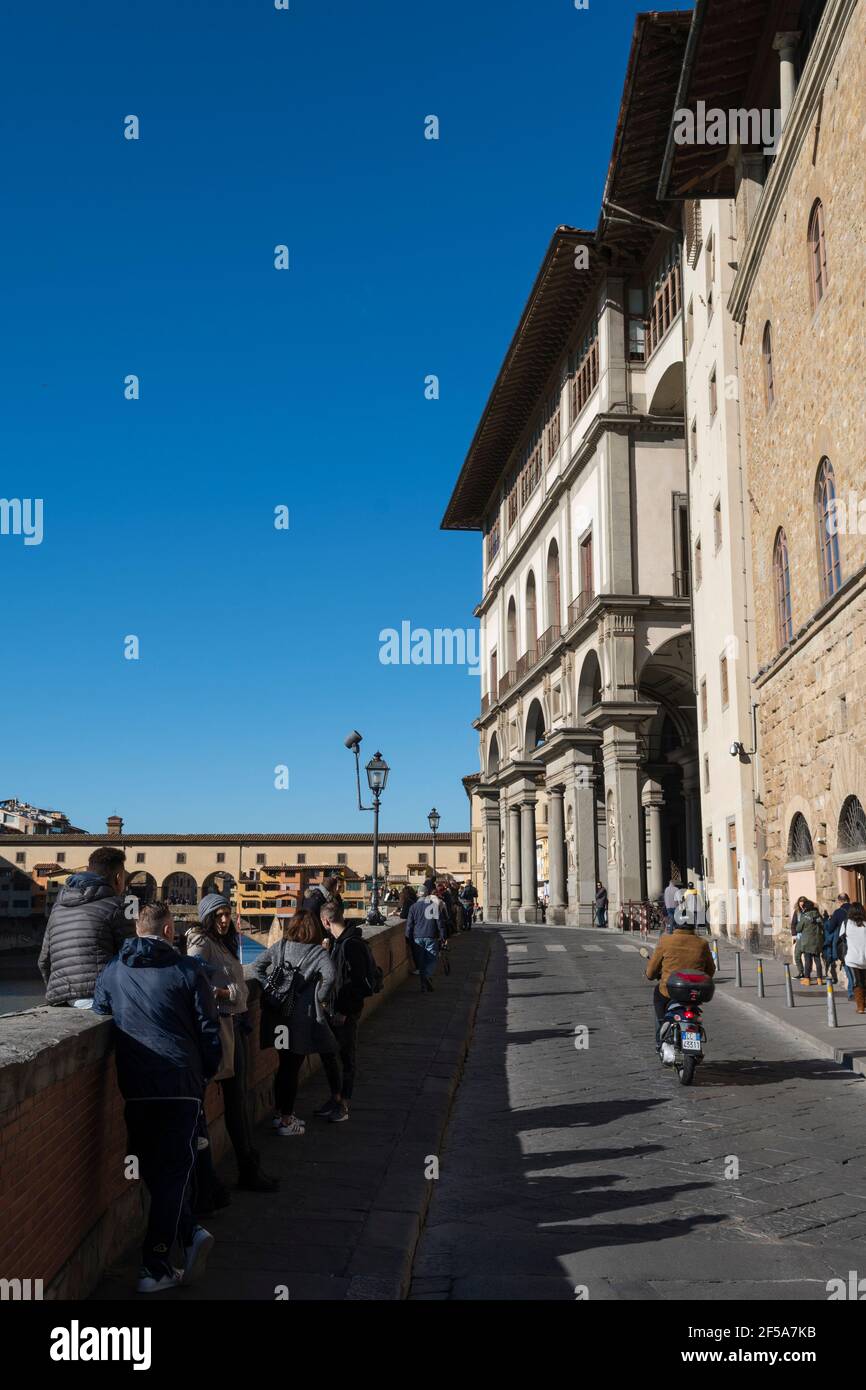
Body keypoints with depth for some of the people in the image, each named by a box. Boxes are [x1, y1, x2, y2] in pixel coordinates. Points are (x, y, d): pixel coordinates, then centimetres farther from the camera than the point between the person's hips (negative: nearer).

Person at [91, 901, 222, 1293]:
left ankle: (191, 1233, 9)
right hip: (181, 1083, -2)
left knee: (152, 1169, 17)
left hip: (135, 1086, 3)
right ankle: (155, 1268, 1)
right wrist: (209, 1071, 14)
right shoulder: (188, 970, 0)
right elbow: (208, 1028, -1)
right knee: (174, 1171, 2)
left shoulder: (111, 973, 9)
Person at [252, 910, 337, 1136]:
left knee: (284, 1065, 17)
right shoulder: (318, 952, -9)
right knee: (292, 1068, 3)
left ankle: (281, 1114, 29)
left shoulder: (280, 947, 4)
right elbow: (330, 975, -24)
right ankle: (286, 1122, 11)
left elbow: (257, 965, 3)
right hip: (302, 1018, -5)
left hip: (278, 1015, 5)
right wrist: (321, 998, -9)